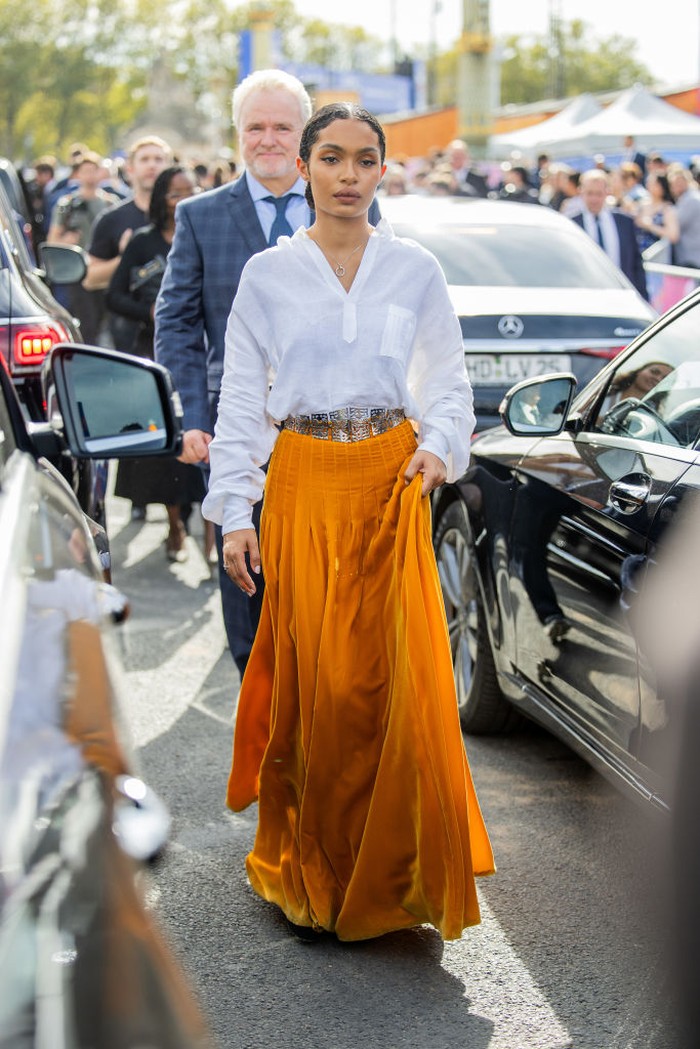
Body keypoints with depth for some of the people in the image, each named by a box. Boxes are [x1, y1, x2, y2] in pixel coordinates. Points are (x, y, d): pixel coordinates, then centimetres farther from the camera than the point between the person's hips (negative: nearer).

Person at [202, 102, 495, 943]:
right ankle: (311, 872, 15)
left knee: (390, 675, -3)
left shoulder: (416, 270, 6)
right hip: (303, 484, 0)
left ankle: (383, 878, 12)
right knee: (310, 676, -1)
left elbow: (448, 382, 11)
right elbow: (241, 398, 5)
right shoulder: (267, 274, 5)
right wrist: (234, 512, -2)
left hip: (390, 483, 0)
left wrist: (438, 446, -9)